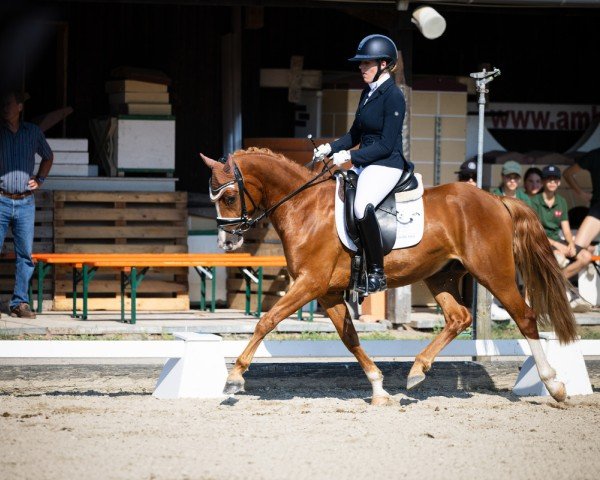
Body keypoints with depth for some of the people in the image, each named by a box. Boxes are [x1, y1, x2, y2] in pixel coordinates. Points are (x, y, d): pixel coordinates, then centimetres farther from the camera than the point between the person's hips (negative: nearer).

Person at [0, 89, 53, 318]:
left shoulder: (33, 132, 8)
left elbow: (48, 157, 26)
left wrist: (39, 179, 13)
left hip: (25, 203, 2)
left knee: (25, 255, 2)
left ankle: (19, 302, 8)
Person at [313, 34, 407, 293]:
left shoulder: (393, 97, -13)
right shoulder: (368, 93, 13)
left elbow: (386, 145, -18)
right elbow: (355, 135, 21)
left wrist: (349, 156, -19)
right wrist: (330, 149, 5)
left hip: (386, 165, -10)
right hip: (364, 164, 10)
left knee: (362, 206, -33)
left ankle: (377, 273, -26)